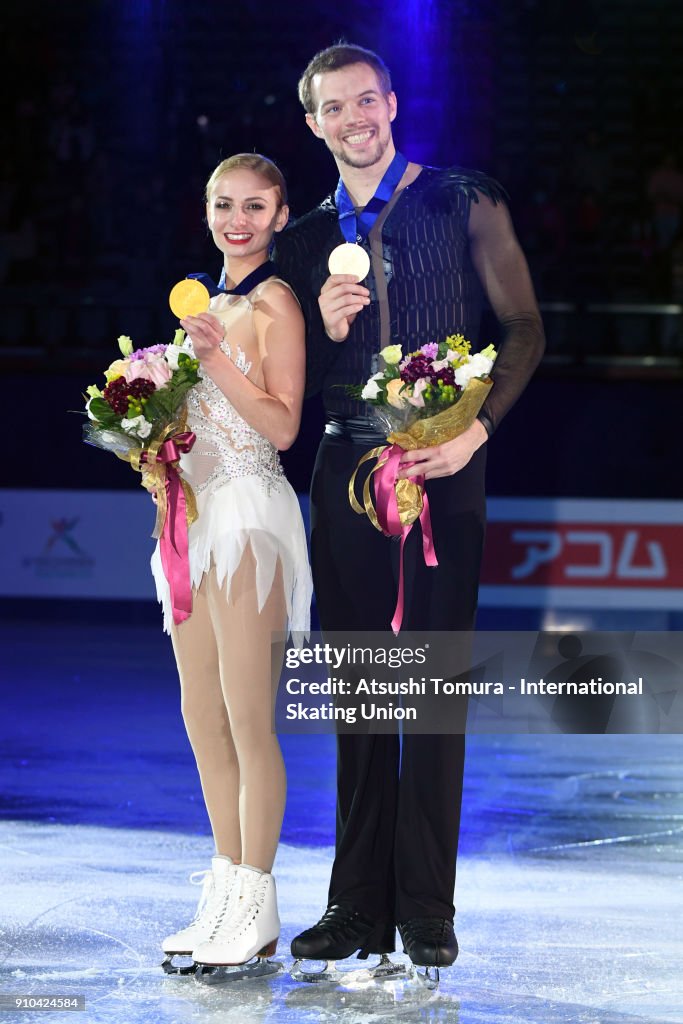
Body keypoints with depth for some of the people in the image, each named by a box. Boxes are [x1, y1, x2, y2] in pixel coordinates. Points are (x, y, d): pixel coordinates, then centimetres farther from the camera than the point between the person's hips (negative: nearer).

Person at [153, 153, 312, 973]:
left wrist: (215, 358, -23)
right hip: (193, 509, 8)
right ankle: (224, 894, 18)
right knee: (202, 717, 10)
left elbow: (282, 423, -15)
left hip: (249, 513, -8)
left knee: (246, 718, -5)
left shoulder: (274, 303, -7)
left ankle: (256, 909, 1)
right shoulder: (207, 299, 16)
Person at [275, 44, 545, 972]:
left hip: (442, 466, -4)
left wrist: (476, 429, -13)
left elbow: (524, 327, 0)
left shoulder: (464, 205, 3)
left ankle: (426, 907, -1)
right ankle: (360, 904, 9)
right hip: (346, 468, 4)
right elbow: (298, 378, 16)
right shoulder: (309, 240, 14)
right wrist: (326, 328, -6)